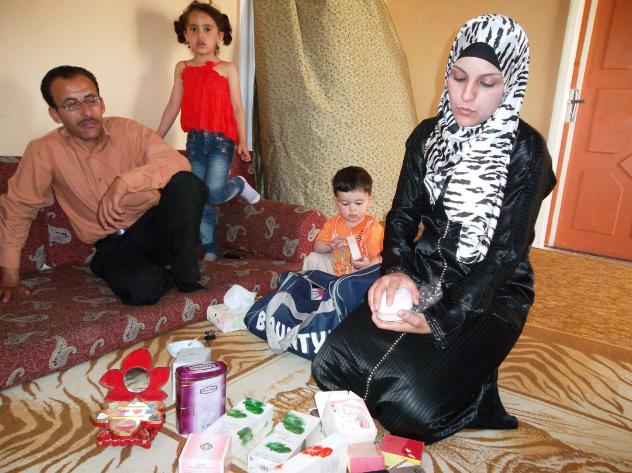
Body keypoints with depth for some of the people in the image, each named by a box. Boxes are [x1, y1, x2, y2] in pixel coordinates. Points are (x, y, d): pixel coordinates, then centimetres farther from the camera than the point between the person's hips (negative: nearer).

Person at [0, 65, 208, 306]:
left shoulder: (128, 130, -8)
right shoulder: (44, 151, -8)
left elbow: (178, 163, -21)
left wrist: (125, 182, -34)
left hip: (155, 224, 1)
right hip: (113, 246, -1)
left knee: (186, 183, -29)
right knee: (141, 288, -34)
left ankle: (184, 275, -13)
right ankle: (165, 274, 3)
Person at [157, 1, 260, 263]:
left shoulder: (227, 69, 0)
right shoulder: (182, 68, 9)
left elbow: (237, 107, 0)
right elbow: (173, 106, 12)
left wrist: (242, 141, -7)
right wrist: (156, 138, 12)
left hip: (222, 139, -3)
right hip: (195, 140, 4)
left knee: (213, 193, -18)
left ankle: (239, 184, 16)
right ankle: (209, 251, 16)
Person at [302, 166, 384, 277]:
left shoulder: (373, 227, -11)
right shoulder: (333, 223, 3)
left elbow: (379, 258, -13)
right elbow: (317, 246, 2)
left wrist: (368, 266, -36)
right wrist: (330, 246, -20)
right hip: (334, 266, 5)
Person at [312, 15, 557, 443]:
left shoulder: (526, 150, -10)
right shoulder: (428, 135, 4)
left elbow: (507, 251, -15)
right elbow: (403, 213, 2)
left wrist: (443, 319, -26)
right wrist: (396, 270, -20)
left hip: (492, 295, -4)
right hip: (424, 276, 5)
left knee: (413, 405, -25)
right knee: (335, 365, -16)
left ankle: (472, 402, 8)